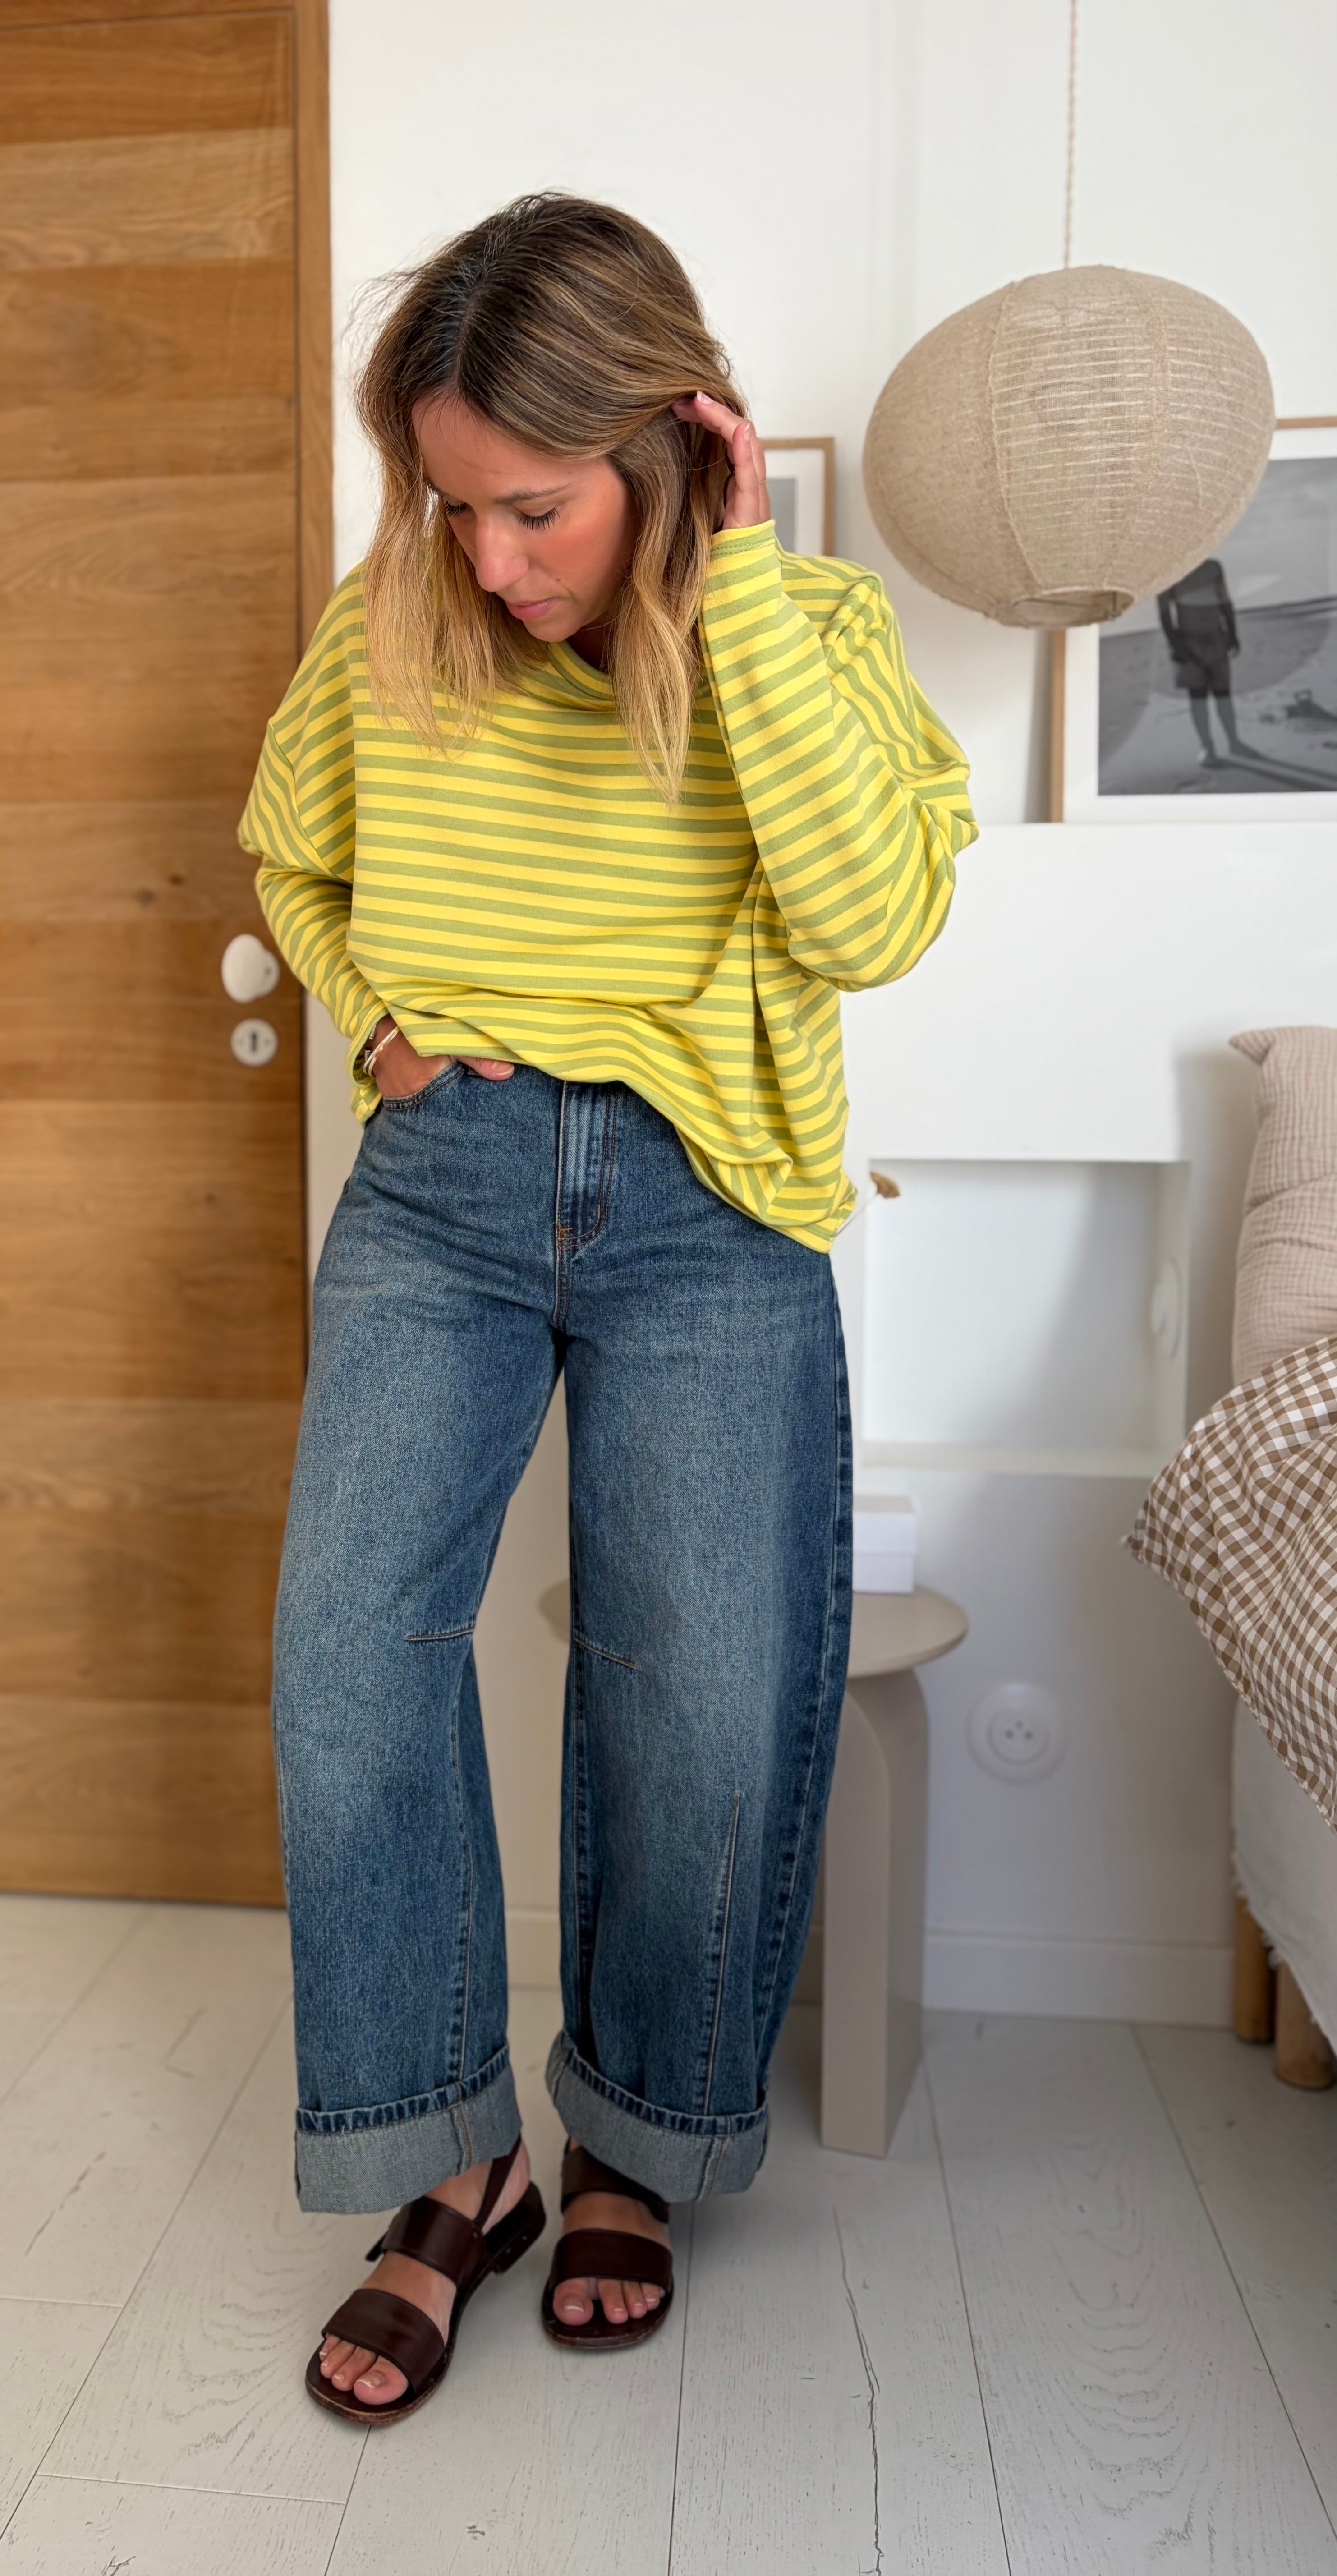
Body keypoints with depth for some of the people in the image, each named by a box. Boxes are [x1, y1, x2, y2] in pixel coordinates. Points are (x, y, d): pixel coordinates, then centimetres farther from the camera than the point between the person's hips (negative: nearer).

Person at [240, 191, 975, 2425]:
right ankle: (450, 2165, 9)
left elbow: (872, 921, -19)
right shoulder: (384, 638, 3)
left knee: (710, 1710, -4)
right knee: (348, 1654, -13)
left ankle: (634, 2147, 23)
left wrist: (736, 582, -18)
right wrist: (377, 1017, 5)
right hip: (440, 1181, 2)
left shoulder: (812, 626, -2)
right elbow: (290, 857, 21)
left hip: (706, 1212, -1)